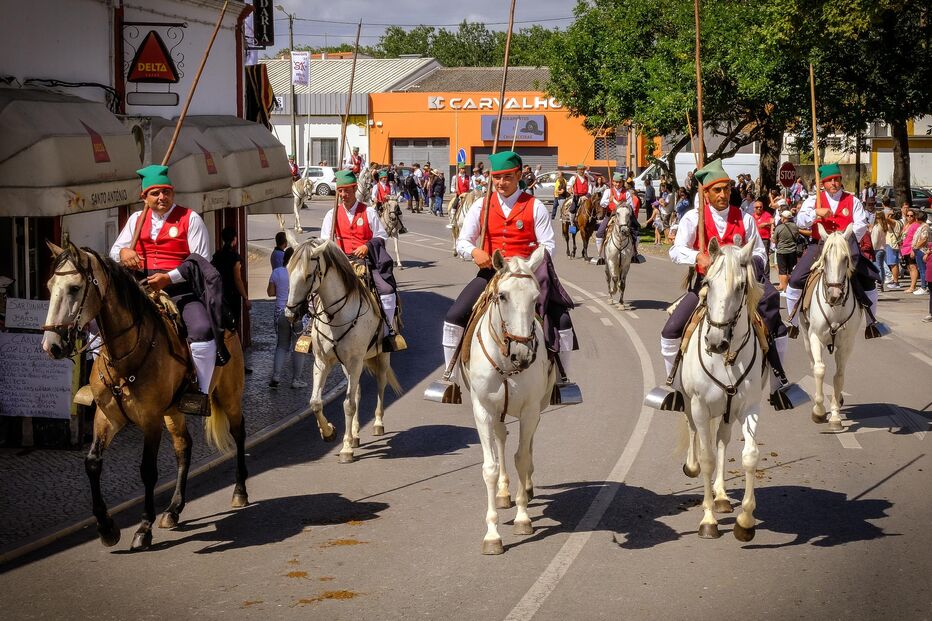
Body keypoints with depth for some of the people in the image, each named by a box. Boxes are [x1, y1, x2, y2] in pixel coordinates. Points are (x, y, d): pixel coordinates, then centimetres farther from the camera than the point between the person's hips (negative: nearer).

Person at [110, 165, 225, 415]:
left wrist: (169, 278, -19)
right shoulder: (137, 219, 16)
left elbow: (202, 262, -6)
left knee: (202, 328, -31)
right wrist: (123, 252, -10)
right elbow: (114, 250, 17)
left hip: (180, 287, -5)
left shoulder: (190, 219, 1)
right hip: (141, 287, 5)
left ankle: (202, 393, -22)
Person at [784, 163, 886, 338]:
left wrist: (848, 240, -21)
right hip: (819, 245, 0)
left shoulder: (852, 201, 7)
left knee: (869, 281, -10)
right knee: (795, 281, -13)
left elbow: (861, 225, -5)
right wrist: (816, 212, -19)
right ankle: (793, 323, 4)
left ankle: (872, 322, 9)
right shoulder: (813, 200, 9)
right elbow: (800, 221, -2)